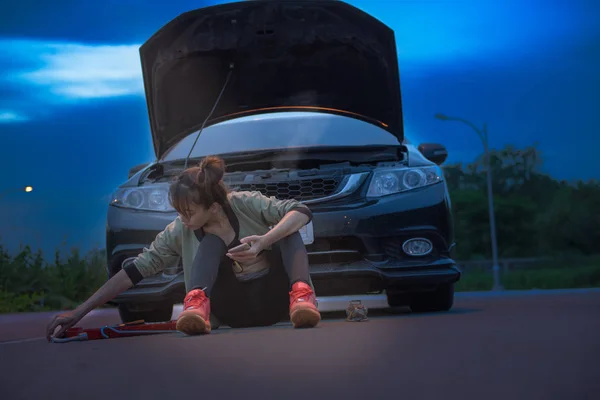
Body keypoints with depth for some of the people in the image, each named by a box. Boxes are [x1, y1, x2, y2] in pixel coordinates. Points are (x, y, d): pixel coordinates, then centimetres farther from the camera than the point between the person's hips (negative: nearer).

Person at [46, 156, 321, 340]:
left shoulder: (245, 204, -13)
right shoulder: (181, 233, -6)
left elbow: (302, 212, -22)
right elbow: (135, 270, -8)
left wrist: (265, 241, -41)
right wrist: (78, 313, -13)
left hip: (272, 299, -1)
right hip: (234, 310, 1)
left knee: (286, 226, -22)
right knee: (211, 241, -22)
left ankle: (301, 295, -43)